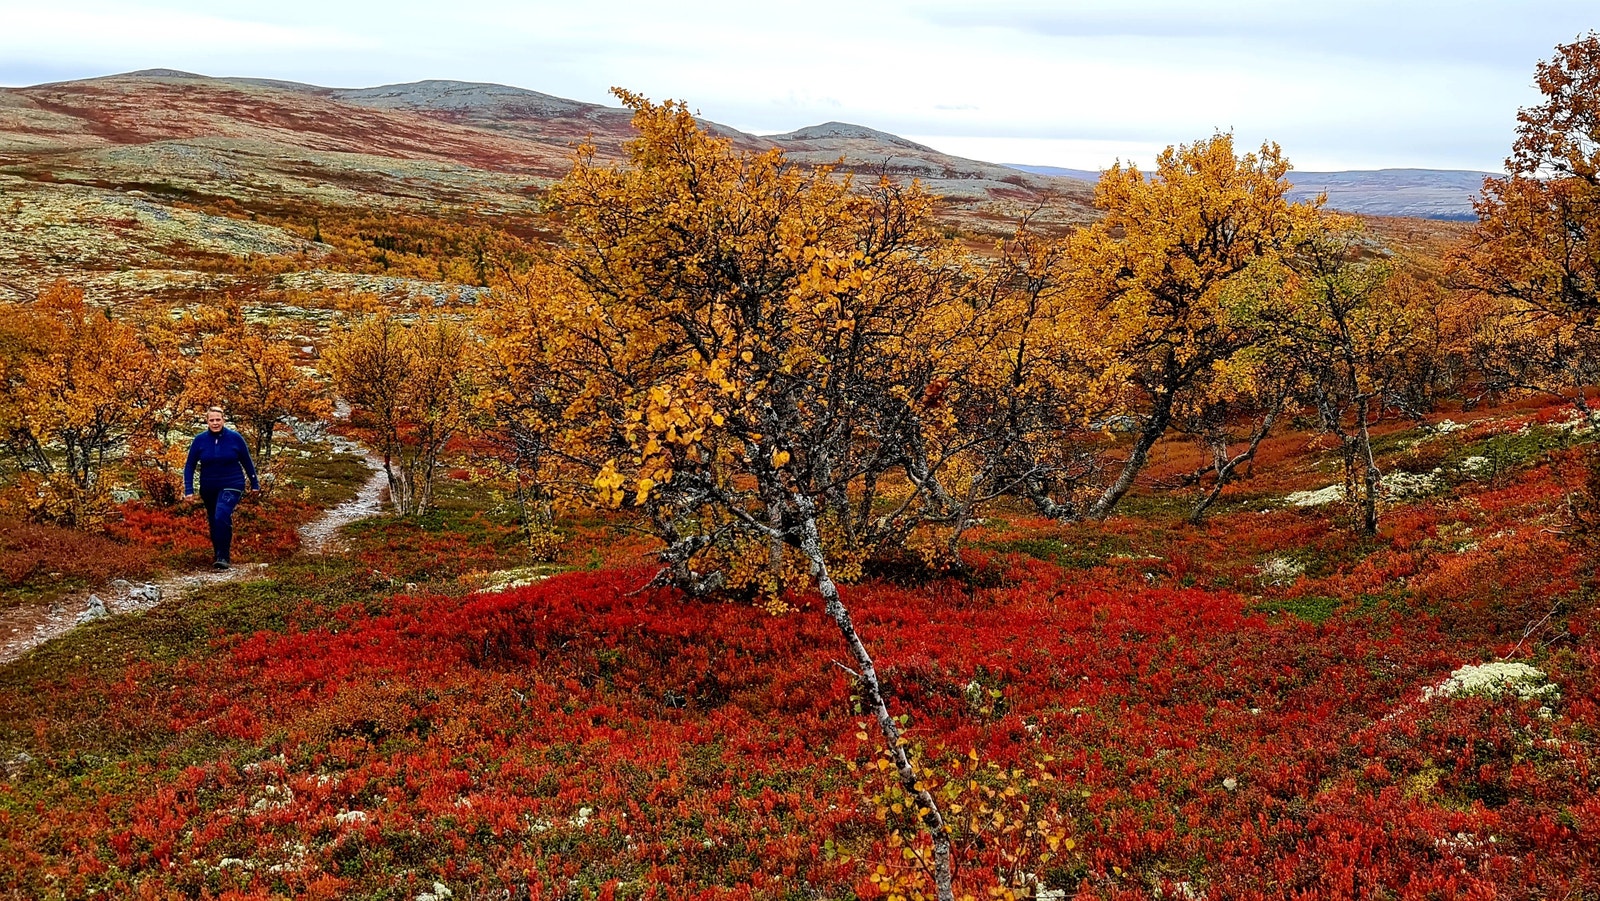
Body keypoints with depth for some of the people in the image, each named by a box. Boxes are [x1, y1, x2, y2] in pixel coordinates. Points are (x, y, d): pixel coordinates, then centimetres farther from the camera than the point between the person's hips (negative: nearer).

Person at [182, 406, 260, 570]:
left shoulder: (235, 438, -6)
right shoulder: (200, 440, -4)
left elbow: (247, 462, 4)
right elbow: (189, 465, 0)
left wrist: (254, 484, 9)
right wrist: (188, 489, -7)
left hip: (232, 486, -3)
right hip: (209, 489, 3)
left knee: (222, 516, -25)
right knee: (213, 522, 13)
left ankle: (223, 557, -23)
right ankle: (217, 555, 31)